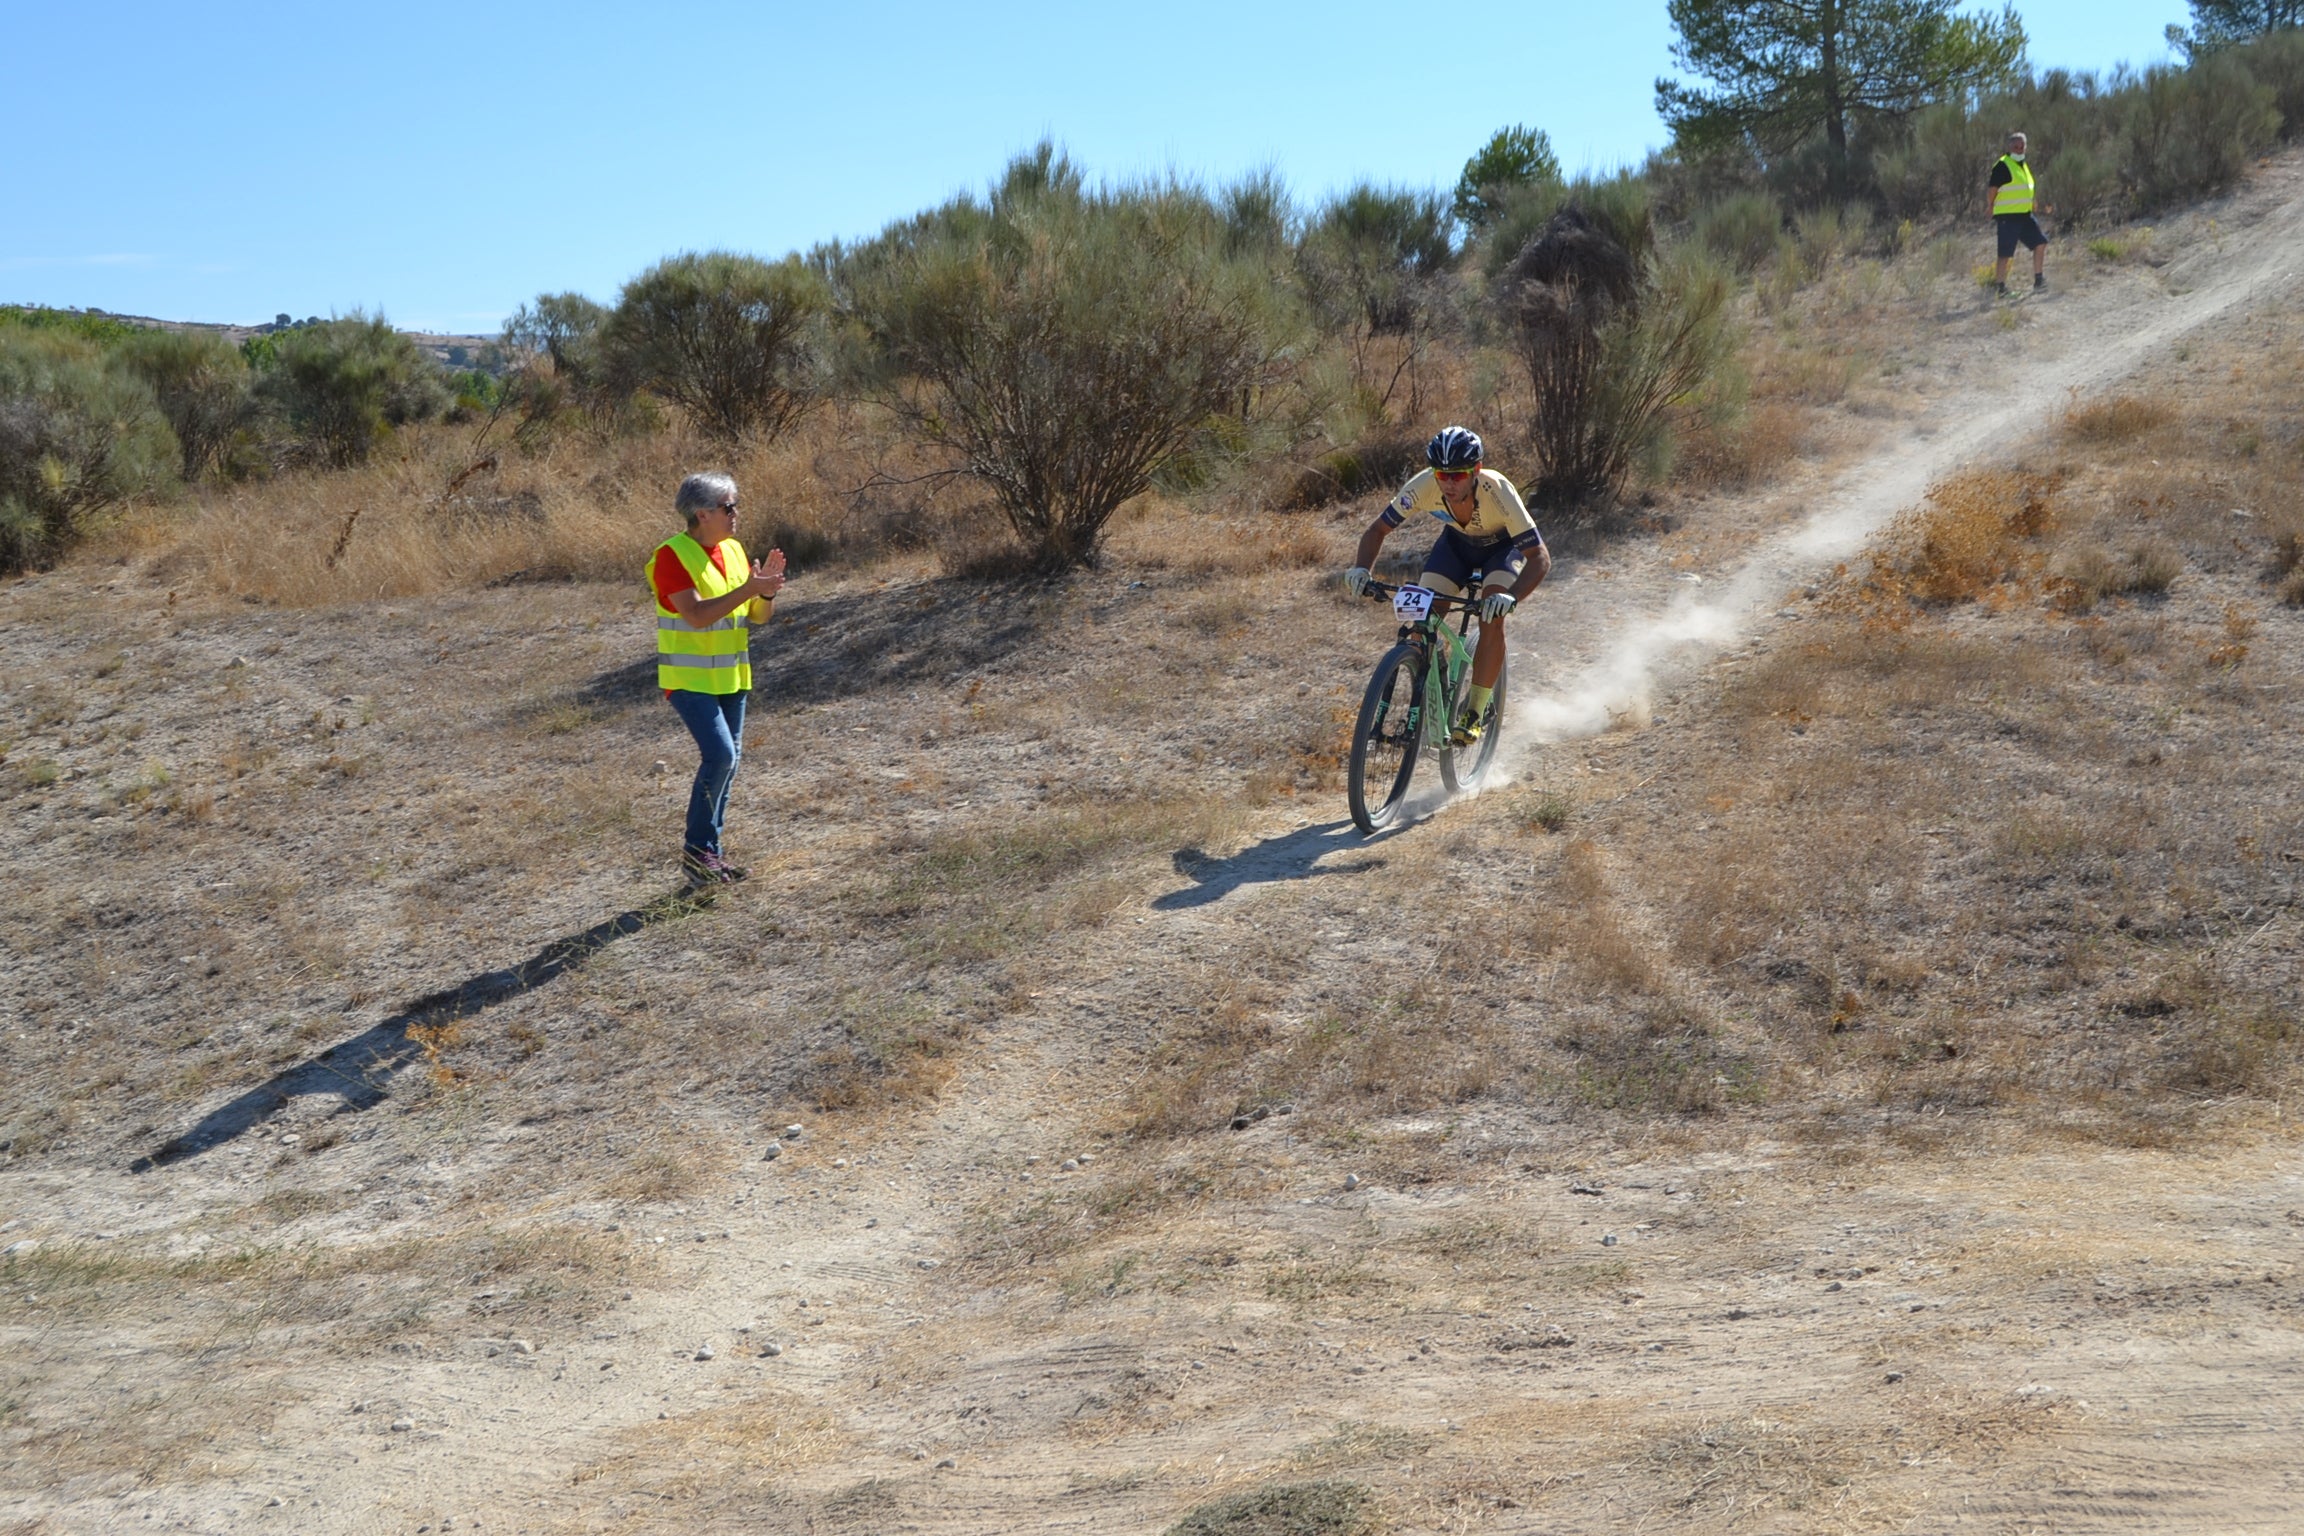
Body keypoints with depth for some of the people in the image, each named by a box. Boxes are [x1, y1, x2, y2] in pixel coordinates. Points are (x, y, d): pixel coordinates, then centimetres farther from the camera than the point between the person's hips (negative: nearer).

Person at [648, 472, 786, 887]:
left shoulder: (733, 551, 9)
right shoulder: (672, 556, -13)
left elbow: (758, 616, 10)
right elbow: (696, 614, -24)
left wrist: (767, 591, -11)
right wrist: (747, 589, -28)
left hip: (730, 677, 8)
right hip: (689, 678, -8)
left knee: (727, 762, 8)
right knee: (719, 755, -18)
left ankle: (708, 853, 17)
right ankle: (696, 848, -5)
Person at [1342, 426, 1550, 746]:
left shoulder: (1498, 492, -40)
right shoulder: (1423, 487, -32)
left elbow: (1540, 558, -40)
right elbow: (1378, 529, -19)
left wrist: (1512, 596, -57)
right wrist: (1361, 568, -39)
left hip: (1503, 545, -3)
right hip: (1457, 541, 3)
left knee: (1492, 620, -25)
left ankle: (1475, 712, -12)